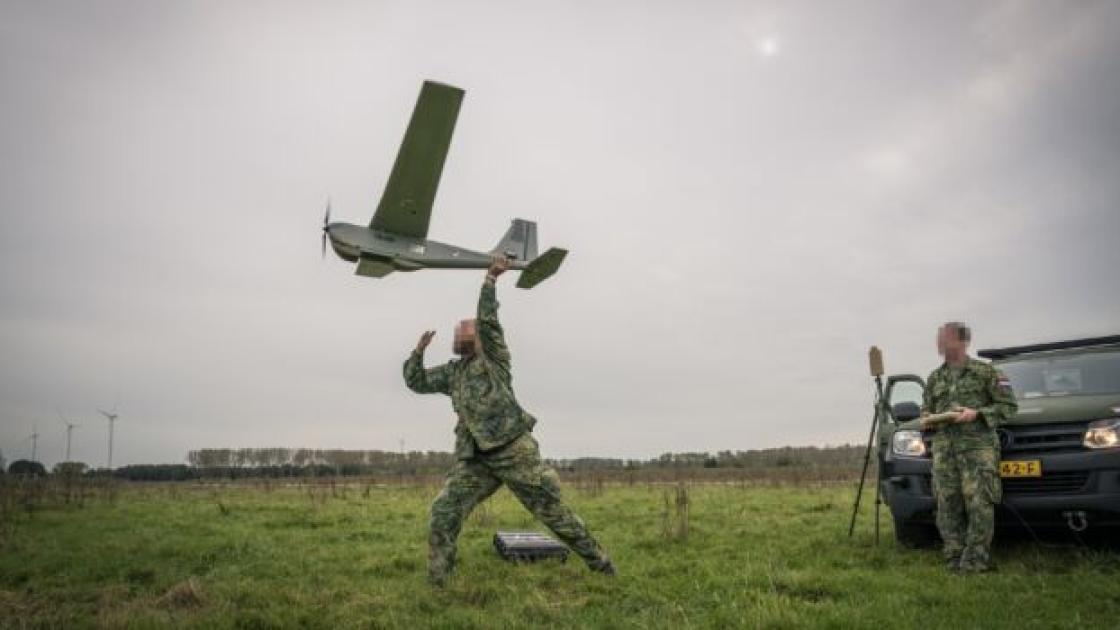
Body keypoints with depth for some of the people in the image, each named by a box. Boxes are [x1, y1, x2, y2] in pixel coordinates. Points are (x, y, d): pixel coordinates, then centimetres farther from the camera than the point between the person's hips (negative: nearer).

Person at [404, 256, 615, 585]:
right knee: (443, 515, -7)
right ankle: (437, 582, 3)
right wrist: (419, 350, 11)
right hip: (475, 459, 5)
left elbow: (487, 319, -10)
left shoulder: (493, 357, 5)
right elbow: (415, 381, 23)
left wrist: (491, 278, -17)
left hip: (515, 450, -5)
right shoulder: (452, 372, 21)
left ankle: (598, 561, 12)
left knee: (552, 509, -1)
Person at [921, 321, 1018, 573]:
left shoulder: (985, 371, 3)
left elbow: (1008, 405, 1)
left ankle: (974, 562, -2)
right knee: (947, 506, 1)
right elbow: (926, 409, 26)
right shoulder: (935, 378, 17)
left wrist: (976, 414, -12)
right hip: (944, 448, 5)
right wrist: (927, 417, 3)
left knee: (979, 504, -10)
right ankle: (954, 561, 9)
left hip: (978, 446, -4)